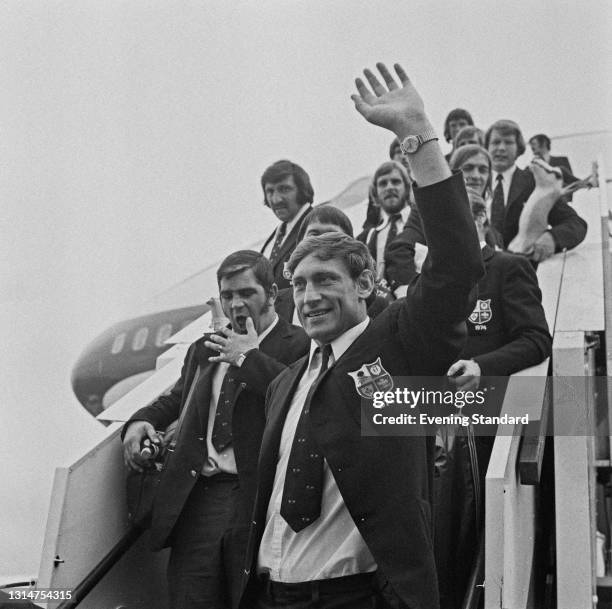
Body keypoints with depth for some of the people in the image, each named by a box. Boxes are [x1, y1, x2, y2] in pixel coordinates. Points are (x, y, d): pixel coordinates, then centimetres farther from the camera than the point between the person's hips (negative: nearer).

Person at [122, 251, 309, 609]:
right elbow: (176, 400, 34)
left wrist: (249, 357, -11)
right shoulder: (206, 348, 21)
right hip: (198, 498, 5)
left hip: (257, 500, -5)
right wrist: (142, 421, 13)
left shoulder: (298, 346, -1)